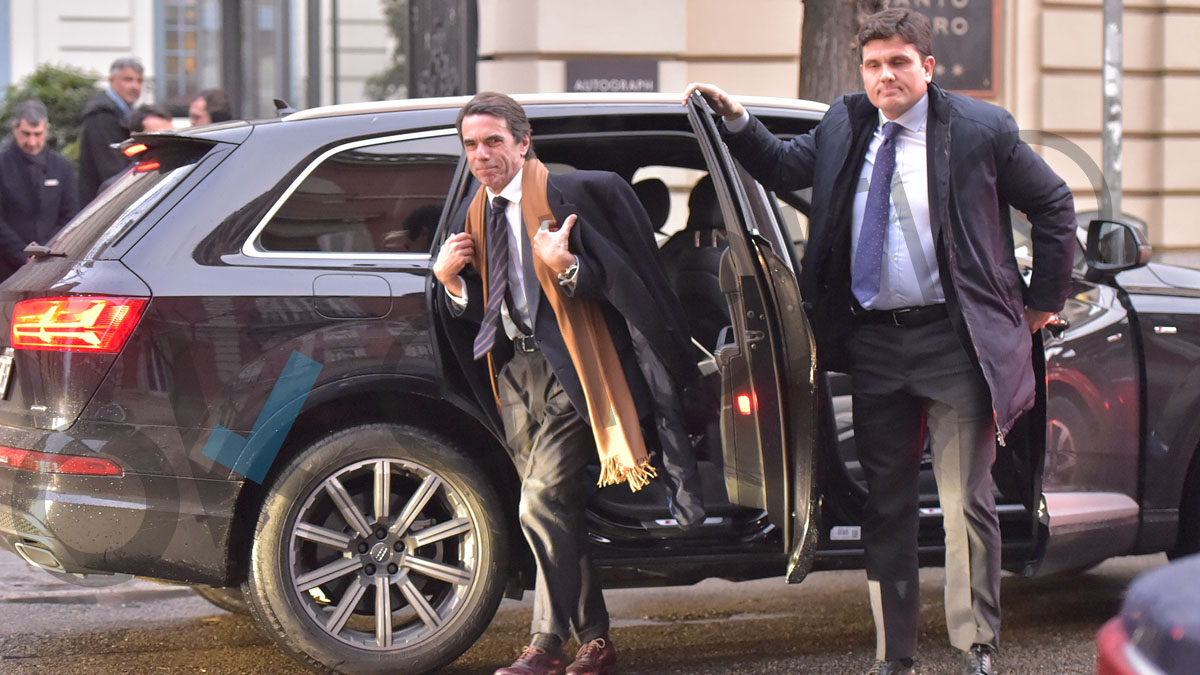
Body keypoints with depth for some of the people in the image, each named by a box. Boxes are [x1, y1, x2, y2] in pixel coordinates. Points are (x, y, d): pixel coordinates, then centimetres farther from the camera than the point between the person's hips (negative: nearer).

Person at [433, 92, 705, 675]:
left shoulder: (566, 195, -8)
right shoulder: (475, 215, 12)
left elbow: (611, 279, -11)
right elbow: (476, 311, 15)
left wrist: (567, 267, -30)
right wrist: (449, 277, -4)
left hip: (566, 369, -7)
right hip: (514, 369, 7)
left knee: (543, 500, -16)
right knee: (558, 508, 11)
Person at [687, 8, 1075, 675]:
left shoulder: (981, 130, -3)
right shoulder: (844, 127, 8)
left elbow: (1054, 205, 6)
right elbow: (783, 168, 24)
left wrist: (1044, 301, 7)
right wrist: (737, 120, 8)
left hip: (952, 343, -4)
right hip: (872, 340, 4)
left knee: (966, 503, -3)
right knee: (886, 505, 9)